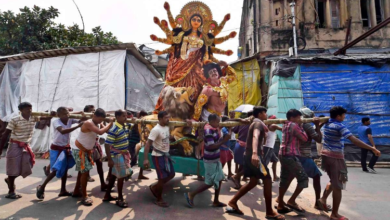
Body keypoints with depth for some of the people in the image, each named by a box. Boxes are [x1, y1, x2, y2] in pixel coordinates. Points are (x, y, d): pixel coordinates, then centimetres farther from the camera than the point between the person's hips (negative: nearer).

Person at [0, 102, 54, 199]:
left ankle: (9, 179, 38)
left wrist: (51, 114, -26)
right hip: (15, 146, -5)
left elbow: (46, 118, 0)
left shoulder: (33, 118, -1)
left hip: (26, 146, 6)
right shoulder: (15, 120, -15)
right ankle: (11, 192, 17)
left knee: (26, 169, 8)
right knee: (14, 168, 2)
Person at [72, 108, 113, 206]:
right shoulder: (88, 123, -25)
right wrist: (110, 124, -29)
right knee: (85, 172, -10)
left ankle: (76, 191, 35)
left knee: (82, 172, 19)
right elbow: (100, 132, -38)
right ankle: (84, 197, -2)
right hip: (80, 151, -10)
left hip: (86, 151, 10)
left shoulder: (96, 125, 4)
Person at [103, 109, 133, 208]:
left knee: (114, 175, 19)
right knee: (121, 176, 0)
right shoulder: (113, 130, -24)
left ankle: (107, 195, 34)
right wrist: (109, 160, -22)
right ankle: (120, 199, 16)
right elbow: (107, 145, -23)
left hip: (124, 153, 9)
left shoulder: (126, 126, 2)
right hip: (117, 155, -9)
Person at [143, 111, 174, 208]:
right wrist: (146, 159, -29)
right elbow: (148, 144, -24)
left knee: (171, 174, 15)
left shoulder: (167, 127, 4)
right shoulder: (156, 130, -22)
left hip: (166, 155, 9)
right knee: (163, 178, -2)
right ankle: (159, 199, 20)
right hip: (158, 156, -9)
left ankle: (154, 188, 33)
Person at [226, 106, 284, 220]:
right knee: (267, 180, -4)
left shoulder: (255, 123, 20)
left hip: (249, 155, 10)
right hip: (254, 155, -10)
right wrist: (254, 153, -47)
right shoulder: (258, 123, -11)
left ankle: (232, 203, 13)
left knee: (253, 182, 13)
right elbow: (255, 137, -32)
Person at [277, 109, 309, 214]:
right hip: (290, 156, -10)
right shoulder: (294, 125, -10)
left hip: (283, 155, 10)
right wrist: (301, 126, 4)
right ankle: (291, 201, 2)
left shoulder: (286, 125, 17)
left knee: (285, 180, 13)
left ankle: (280, 205, 17)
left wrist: (298, 126, 15)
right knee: (303, 179, -2)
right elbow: (304, 138, -4)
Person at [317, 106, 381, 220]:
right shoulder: (339, 126, -16)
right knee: (338, 186, 2)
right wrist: (373, 149, -26)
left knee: (333, 181, 26)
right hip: (335, 157, -8)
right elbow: (354, 140, -25)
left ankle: (323, 199, 18)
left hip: (326, 155, 8)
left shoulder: (326, 124, 8)